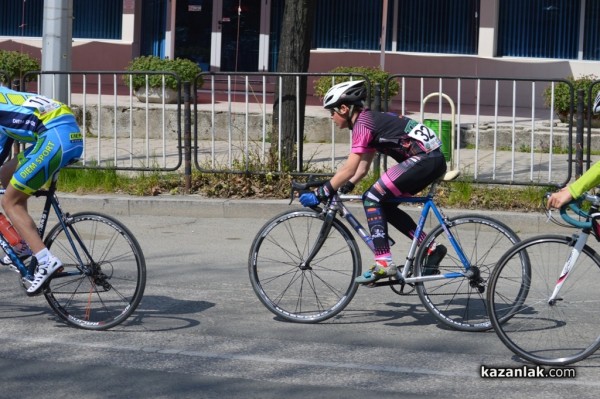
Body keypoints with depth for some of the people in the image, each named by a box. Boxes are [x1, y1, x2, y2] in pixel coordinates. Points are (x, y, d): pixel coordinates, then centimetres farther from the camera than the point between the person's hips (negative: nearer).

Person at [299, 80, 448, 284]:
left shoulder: (362, 124, -9)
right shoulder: (370, 120, 20)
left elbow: (349, 169, -14)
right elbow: (362, 168, 22)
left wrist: (320, 194, -11)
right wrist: (342, 189, 17)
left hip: (424, 159, -10)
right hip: (434, 160, 10)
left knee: (373, 198, -9)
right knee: (385, 205, 15)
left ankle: (384, 264, -14)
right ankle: (432, 249, 13)